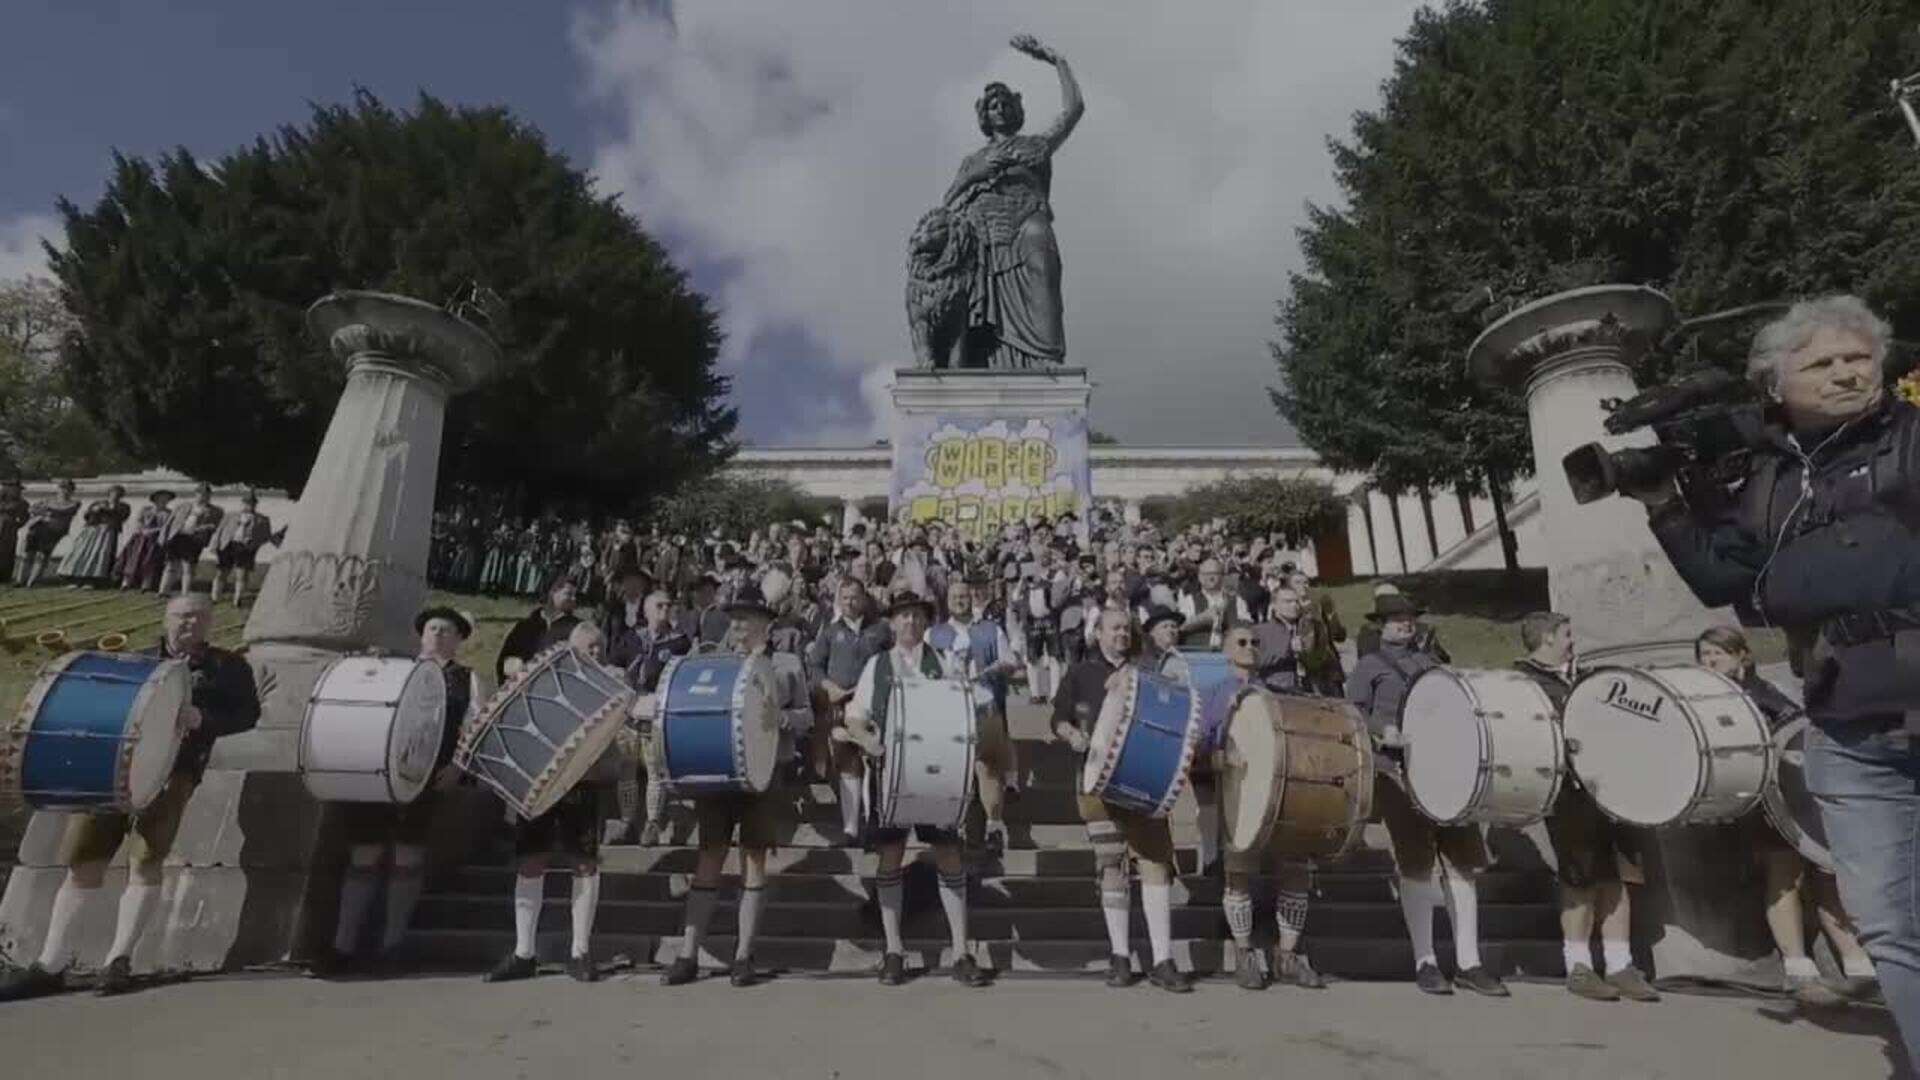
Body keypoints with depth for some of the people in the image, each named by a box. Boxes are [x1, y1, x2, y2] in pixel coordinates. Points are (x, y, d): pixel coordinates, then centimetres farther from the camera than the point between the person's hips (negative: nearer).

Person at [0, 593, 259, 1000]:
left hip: (170, 772, -4)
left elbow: (248, 713, -1)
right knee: (82, 863, 4)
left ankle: (119, 960, -2)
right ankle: (50, 965, 15)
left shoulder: (227, 667, 8)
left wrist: (202, 719, -17)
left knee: (145, 862, -12)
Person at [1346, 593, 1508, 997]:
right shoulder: (1368, 667, 8)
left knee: (1463, 863, 3)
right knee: (1416, 867, -1)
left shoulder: (1430, 661, 24)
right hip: (1399, 771, -5)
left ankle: (1468, 962, 12)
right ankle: (1424, 962, 10)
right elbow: (1354, 714, -1)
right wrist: (1384, 732, -18)